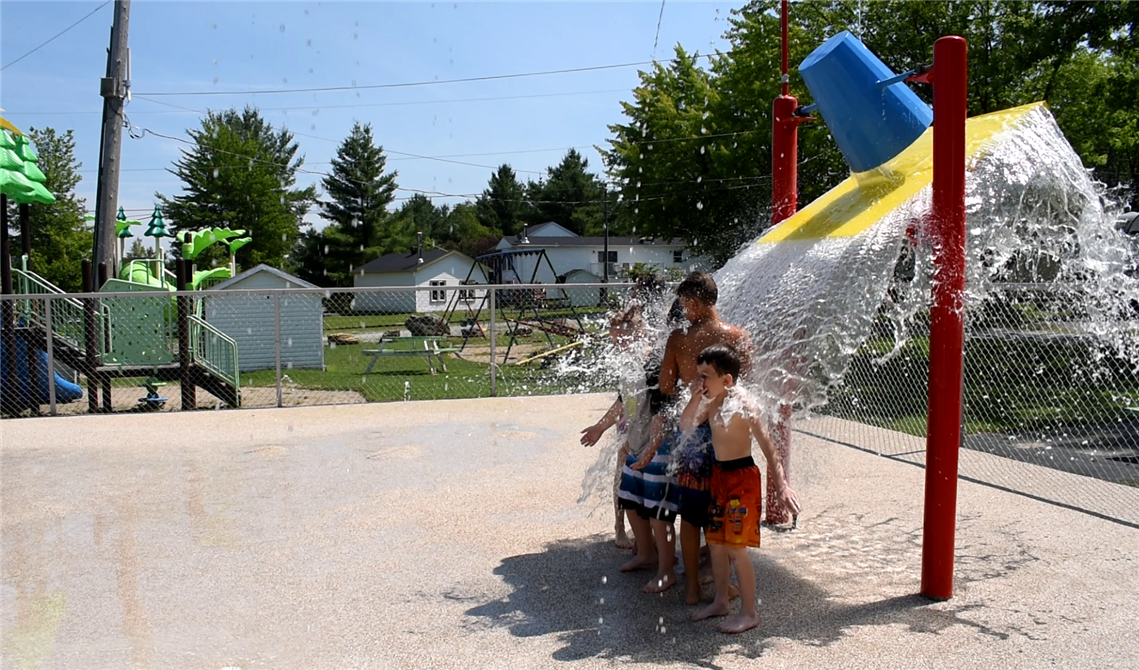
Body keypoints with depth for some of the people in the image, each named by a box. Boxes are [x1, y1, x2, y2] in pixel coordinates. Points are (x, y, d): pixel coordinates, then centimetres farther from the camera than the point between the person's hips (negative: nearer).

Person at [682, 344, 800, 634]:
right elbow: (685, 425, 9)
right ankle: (720, 602, 32)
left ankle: (749, 612, 11)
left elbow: (768, 445, -24)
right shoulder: (711, 403, 3)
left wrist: (782, 485, -31)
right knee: (716, 542, 16)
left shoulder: (742, 404, -20)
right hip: (719, 474, 8)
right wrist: (697, 396, -4)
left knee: (736, 548, -4)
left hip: (742, 477, -8)